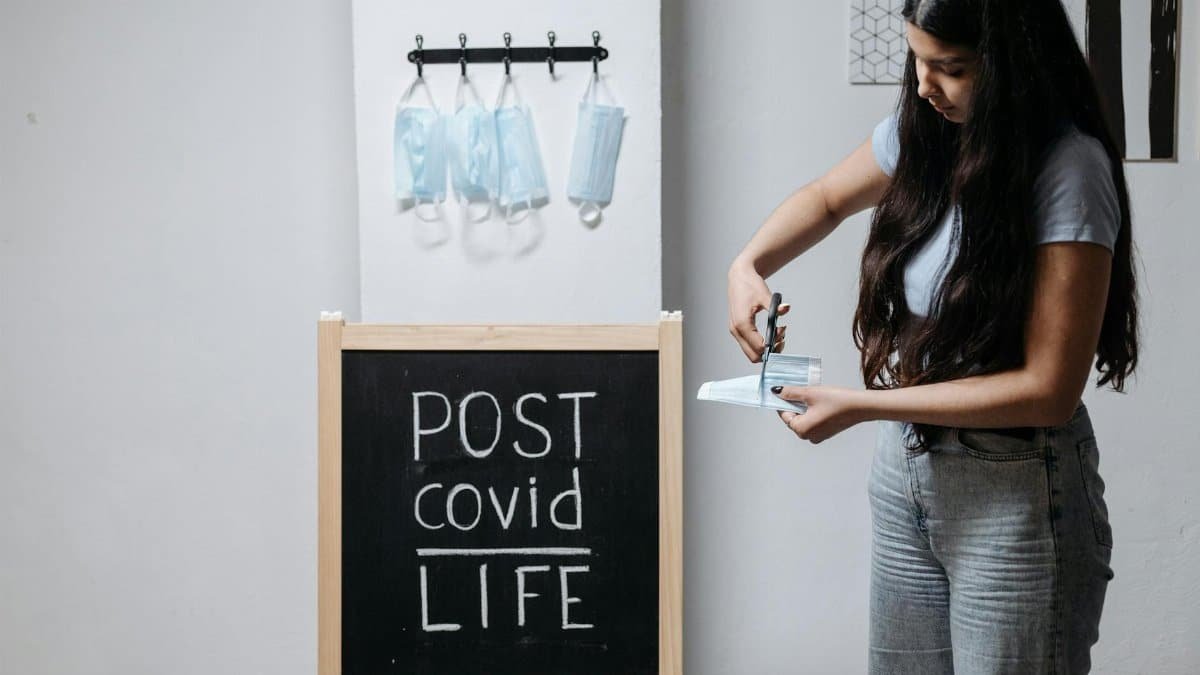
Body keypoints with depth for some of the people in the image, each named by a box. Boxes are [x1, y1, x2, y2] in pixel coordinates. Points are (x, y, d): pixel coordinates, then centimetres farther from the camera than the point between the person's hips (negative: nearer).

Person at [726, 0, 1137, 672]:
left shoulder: (1069, 170, -19)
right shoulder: (925, 131, 0)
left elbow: (1049, 389, -20)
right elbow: (827, 199, 21)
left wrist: (860, 406, -20)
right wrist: (749, 266, 0)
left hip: (1014, 493, -6)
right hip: (906, 467, 6)